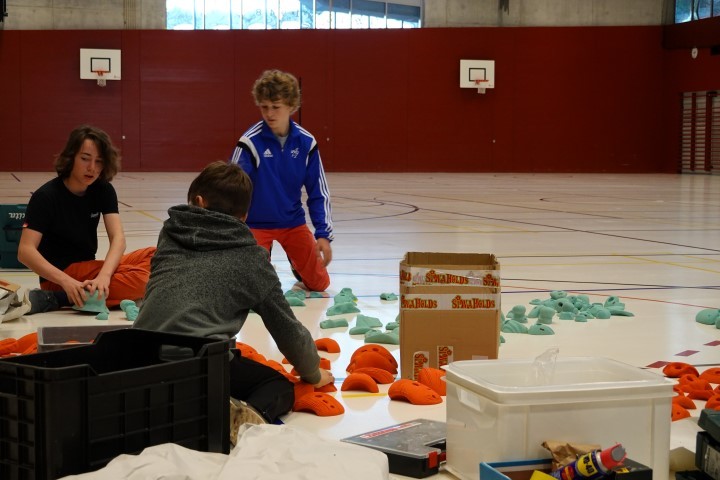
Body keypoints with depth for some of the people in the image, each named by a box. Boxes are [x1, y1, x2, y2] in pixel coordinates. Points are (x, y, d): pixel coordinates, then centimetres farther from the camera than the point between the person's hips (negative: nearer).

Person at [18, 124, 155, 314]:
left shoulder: (104, 191, 3)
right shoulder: (46, 197, -13)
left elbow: (117, 237, -10)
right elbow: (25, 251, -22)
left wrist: (103, 275, -31)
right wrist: (66, 282, -37)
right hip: (60, 275, -7)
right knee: (143, 277, -26)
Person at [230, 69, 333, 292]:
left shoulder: (306, 142, -9)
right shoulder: (251, 141, -19)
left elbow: (319, 192, -3)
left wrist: (323, 234, -10)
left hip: (293, 222, 3)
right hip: (256, 223, -3)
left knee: (319, 283, 2)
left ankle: (297, 261, 36)